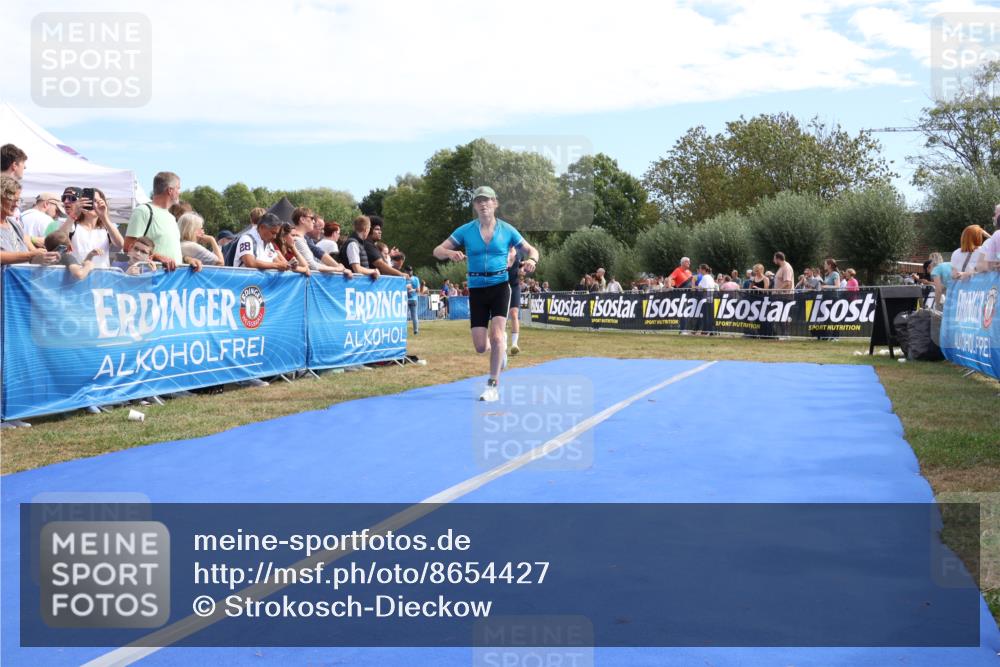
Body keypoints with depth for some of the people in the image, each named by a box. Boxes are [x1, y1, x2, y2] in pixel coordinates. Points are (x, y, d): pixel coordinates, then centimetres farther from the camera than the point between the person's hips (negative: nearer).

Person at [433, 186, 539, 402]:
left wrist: (532, 260, -15)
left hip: (500, 286, -1)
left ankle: (493, 386, -5)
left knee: (496, 336, -17)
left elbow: (531, 250, 9)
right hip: (476, 289, 2)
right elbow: (438, 251, 0)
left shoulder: (507, 230, 1)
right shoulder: (466, 230, 2)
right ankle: (500, 345, 37)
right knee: (481, 347, -1)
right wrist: (451, 253, -24)